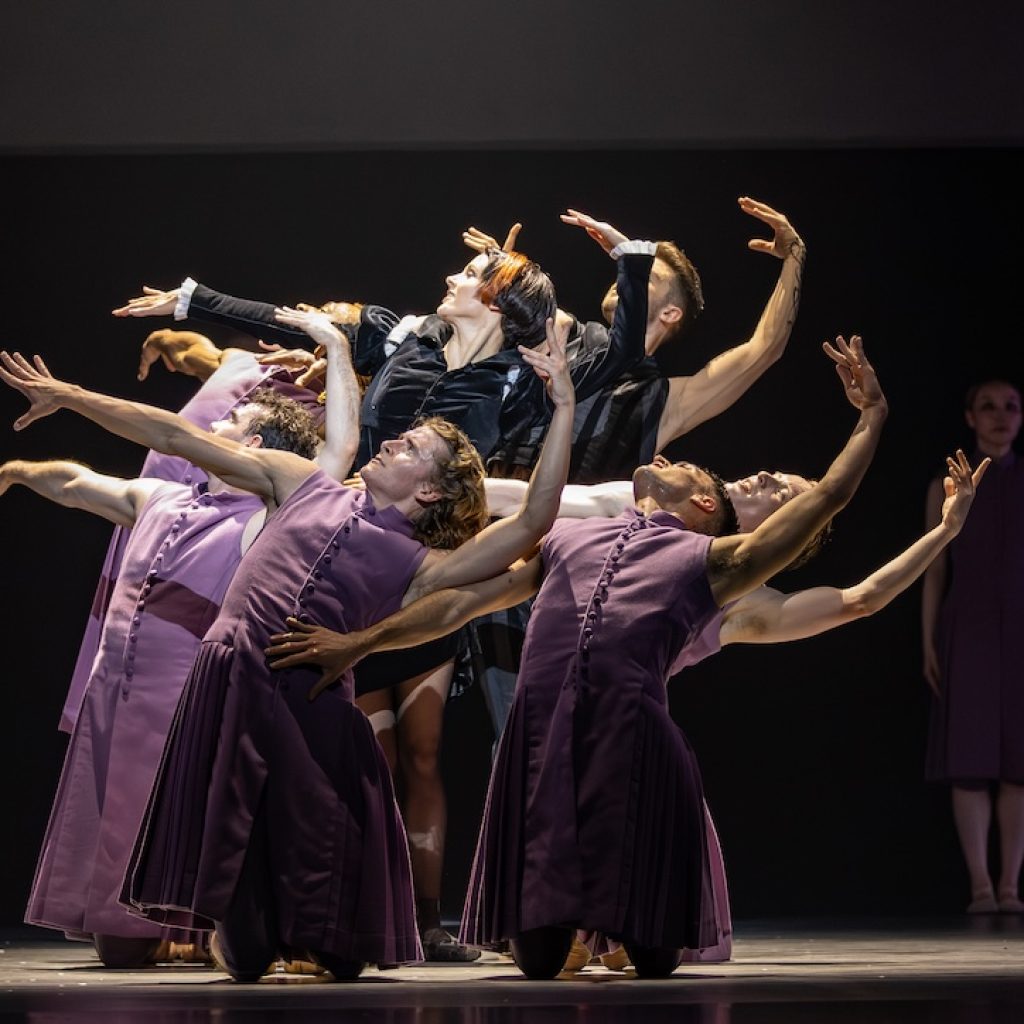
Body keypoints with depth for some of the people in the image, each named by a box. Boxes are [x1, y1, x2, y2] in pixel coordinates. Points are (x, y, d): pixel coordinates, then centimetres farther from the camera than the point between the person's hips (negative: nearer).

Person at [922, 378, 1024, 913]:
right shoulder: (947, 486, 9)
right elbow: (935, 570, 8)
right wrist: (928, 642, 0)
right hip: (967, 630, 0)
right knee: (970, 761, -6)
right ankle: (980, 885, -6)